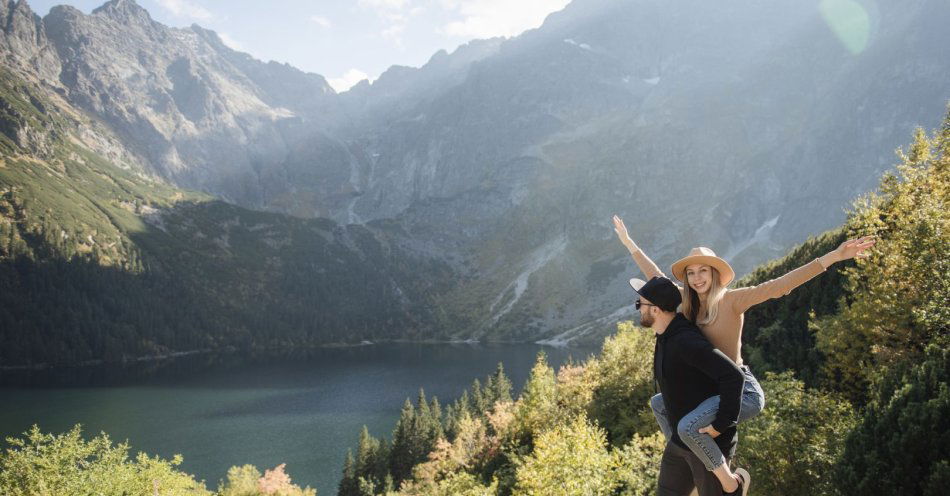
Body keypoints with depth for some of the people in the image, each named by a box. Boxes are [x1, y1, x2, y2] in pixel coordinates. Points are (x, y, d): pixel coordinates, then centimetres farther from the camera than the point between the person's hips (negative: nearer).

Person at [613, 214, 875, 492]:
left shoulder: (731, 299, -14)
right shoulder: (689, 301, 5)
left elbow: (780, 285, -23)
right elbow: (656, 277, 17)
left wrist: (833, 257, -32)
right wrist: (628, 243, 23)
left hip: (742, 391, -9)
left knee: (687, 426, -28)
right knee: (658, 404, 22)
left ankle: (729, 482, -8)